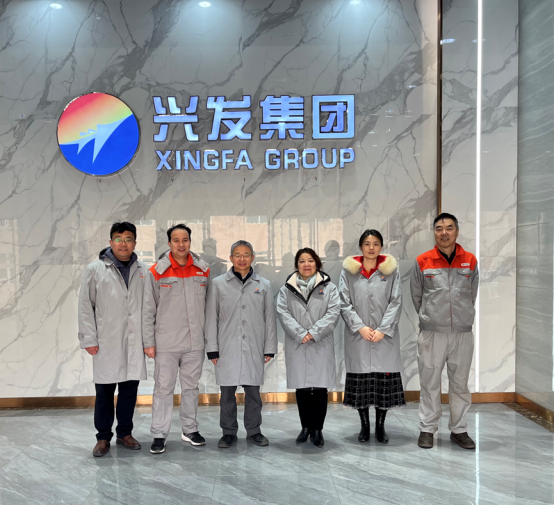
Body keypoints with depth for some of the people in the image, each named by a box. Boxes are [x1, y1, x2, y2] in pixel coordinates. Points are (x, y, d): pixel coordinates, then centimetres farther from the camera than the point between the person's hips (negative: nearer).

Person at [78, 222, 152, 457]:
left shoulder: (144, 271, 8)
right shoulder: (95, 270, 2)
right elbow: (85, 307, 1)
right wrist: (89, 339, -5)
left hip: (134, 343, 2)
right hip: (106, 343, -2)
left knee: (130, 390, 10)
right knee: (104, 392, 4)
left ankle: (125, 433, 26)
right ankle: (103, 437, 19)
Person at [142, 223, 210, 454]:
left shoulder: (203, 270, 3)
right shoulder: (157, 271, -5)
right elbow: (148, 310, -2)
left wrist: (208, 336, 9)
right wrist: (149, 341, -5)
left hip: (195, 342, 3)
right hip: (166, 343, -3)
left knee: (191, 387, 14)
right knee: (163, 388, 3)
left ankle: (190, 429, 27)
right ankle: (159, 435, 14)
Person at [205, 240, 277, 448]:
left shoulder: (263, 285, 7)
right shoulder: (218, 284, 3)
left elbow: (269, 318, 9)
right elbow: (211, 318, 4)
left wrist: (270, 348, 5)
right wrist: (212, 349, -1)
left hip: (254, 349, 1)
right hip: (227, 348, -1)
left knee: (253, 391, 7)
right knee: (227, 392, 5)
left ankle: (254, 430, 23)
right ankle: (229, 432, 20)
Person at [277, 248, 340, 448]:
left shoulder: (328, 287, 5)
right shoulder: (287, 289, 7)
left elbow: (333, 312, -4)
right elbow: (283, 313, -3)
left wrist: (314, 333, -14)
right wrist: (300, 334, -14)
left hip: (321, 346, -1)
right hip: (296, 346, 1)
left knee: (320, 388, 2)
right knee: (301, 388, 8)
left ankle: (317, 429, 15)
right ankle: (305, 427, 22)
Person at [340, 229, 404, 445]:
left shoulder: (391, 269, 3)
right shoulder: (349, 270, 3)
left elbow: (396, 302, 0)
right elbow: (344, 302, -1)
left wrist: (382, 330, -9)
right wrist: (361, 327, -11)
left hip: (385, 336, 0)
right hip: (357, 336, 0)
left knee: (384, 380, 2)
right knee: (360, 380, 4)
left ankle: (380, 426, 18)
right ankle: (364, 426, 20)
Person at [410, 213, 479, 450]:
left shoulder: (470, 261, 4)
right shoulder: (422, 262, -1)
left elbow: (472, 295, 14)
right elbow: (416, 296, 9)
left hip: (463, 332, 2)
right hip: (431, 332, -1)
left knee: (460, 384, 11)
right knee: (430, 383, 5)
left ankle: (459, 430, 24)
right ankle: (427, 429, 17)